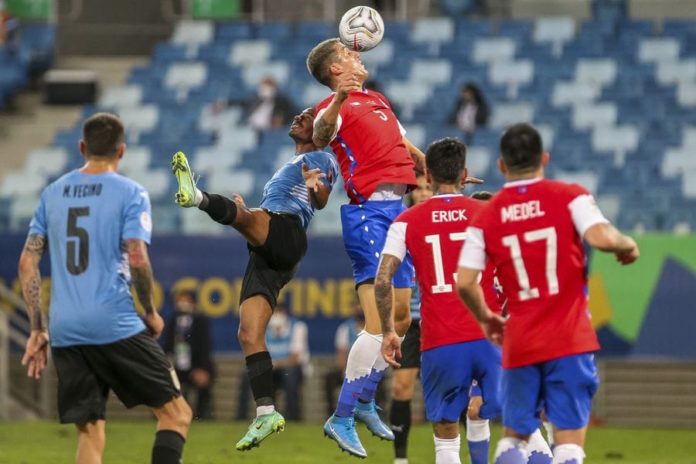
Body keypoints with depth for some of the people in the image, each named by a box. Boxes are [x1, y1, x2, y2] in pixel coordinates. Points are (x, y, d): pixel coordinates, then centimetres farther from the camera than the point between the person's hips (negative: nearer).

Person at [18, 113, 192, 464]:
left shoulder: (53, 194, 14)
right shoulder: (130, 193, -1)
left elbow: (27, 263, 11)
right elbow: (137, 258, -13)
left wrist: (37, 330, 15)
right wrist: (150, 312, 2)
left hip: (64, 332, 5)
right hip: (115, 326, -5)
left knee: (90, 435, 8)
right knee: (176, 414, 4)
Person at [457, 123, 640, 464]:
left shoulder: (486, 218, 4)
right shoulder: (570, 197, -3)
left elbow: (465, 283, -3)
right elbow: (601, 237, -20)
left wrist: (486, 318, 15)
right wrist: (627, 244, 1)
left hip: (519, 343, 2)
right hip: (570, 339, -2)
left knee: (514, 435, 15)